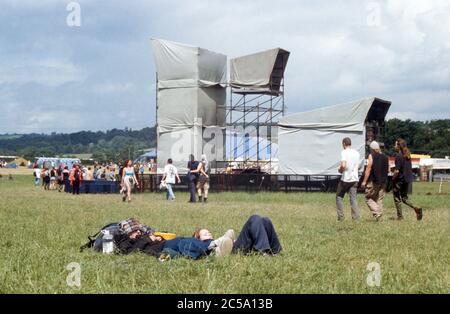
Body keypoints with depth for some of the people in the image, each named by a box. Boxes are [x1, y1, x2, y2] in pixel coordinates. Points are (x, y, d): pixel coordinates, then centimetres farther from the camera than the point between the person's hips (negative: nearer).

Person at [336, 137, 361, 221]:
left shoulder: (344, 152, -11)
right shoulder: (356, 153, 10)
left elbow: (343, 165, -21)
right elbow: (358, 166, 16)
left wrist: (340, 170, -3)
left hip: (345, 179, -5)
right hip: (355, 179, 5)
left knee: (339, 197, 10)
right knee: (353, 198, 5)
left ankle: (341, 217, 7)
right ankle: (356, 217, -4)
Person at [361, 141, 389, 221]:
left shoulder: (372, 156, -7)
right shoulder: (385, 157, 10)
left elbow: (368, 169, -13)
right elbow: (388, 170, 14)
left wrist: (364, 181, -12)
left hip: (373, 181, -6)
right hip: (383, 181, 6)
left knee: (369, 198, 1)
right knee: (379, 200, 10)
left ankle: (376, 213, -16)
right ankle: (379, 217, 7)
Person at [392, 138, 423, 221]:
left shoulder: (398, 156, -16)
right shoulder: (408, 155, 8)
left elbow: (397, 171, -20)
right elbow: (410, 169, 14)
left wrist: (393, 178, -7)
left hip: (400, 179, -7)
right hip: (408, 179, 7)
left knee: (397, 198, 6)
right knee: (404, 197, 17)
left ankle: (400, 216, 8)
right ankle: (416, 208, -2)